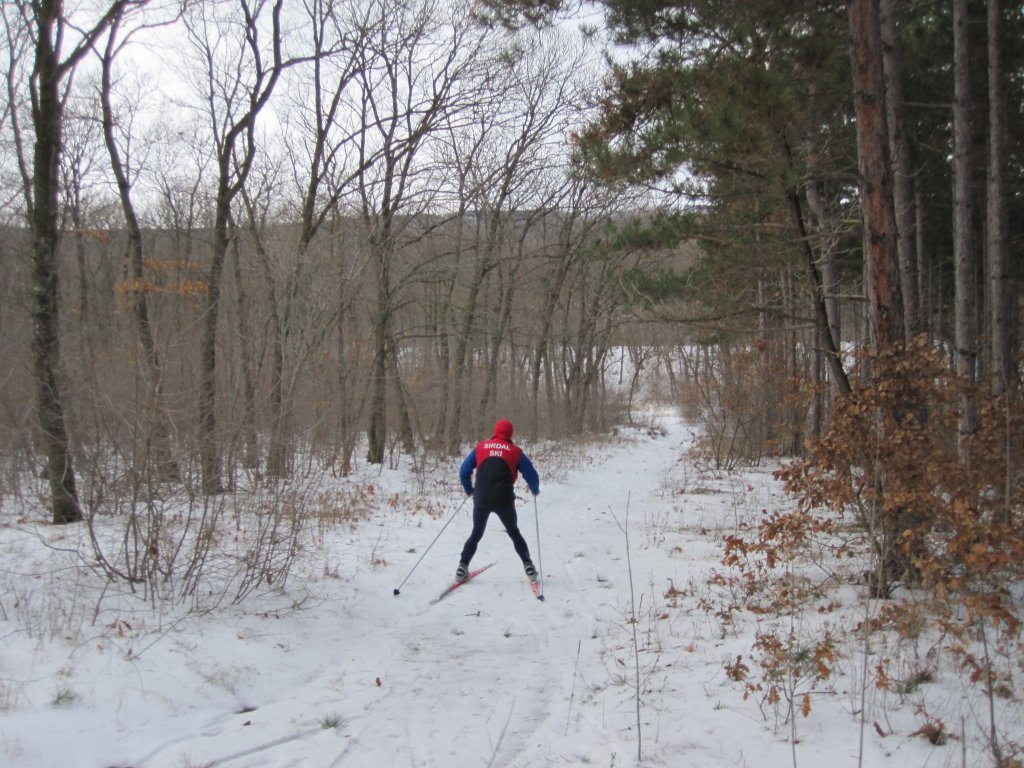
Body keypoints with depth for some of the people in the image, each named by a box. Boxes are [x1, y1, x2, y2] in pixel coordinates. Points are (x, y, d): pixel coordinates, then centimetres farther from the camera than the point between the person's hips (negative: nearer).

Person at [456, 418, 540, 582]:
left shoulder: (480, 447, 8)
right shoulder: (515, 452, 4)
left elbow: (464, 471, 9)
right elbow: (532, 476, 5)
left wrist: (469, 489, 26)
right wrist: (535, 489, 26)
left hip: (481, 500, 1)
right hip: (504, 501, -1)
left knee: (476, 534, 18)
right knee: (514, 533, 19)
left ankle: (462, 568, 9)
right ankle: (528, 566, 14)